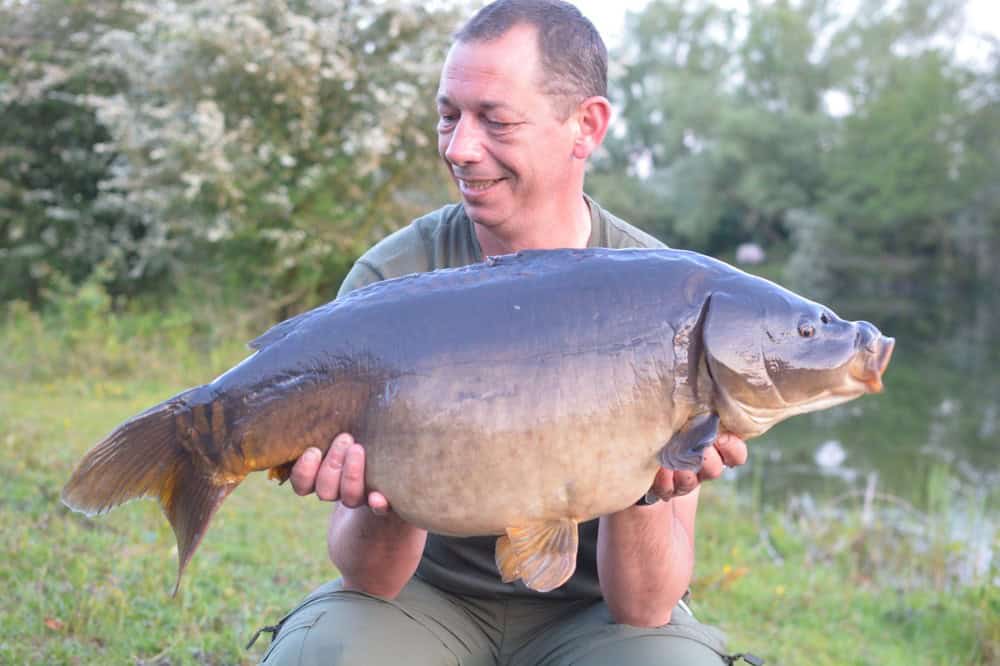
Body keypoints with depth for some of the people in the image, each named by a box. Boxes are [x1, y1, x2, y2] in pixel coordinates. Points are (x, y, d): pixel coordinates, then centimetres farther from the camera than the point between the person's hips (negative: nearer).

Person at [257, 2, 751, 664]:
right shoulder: (390, 280, -12)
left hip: (589, 609, 0)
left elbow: (646, 608, -16)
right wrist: (387, 504, -34)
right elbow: (371, 580, -13)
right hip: (429, 591, 0)